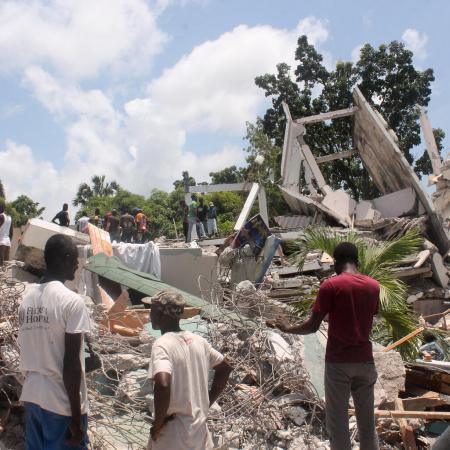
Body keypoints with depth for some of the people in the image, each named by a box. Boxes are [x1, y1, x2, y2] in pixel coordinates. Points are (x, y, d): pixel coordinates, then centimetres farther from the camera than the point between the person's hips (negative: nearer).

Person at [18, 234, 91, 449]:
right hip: (62, 402, -7)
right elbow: (71, 362, -18)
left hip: (31, 396, 7)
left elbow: (28, 351, 11)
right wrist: (76, 417, -13)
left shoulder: (27, 297, 4)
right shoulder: (72, 301, -16)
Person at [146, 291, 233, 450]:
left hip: (172, 436, -6)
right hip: (200, 430, 6)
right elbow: (225, 368, 15)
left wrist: (157, 423, -19)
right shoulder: (198, 341, 3)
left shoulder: (162, 345, -18)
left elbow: (162, 385, -34)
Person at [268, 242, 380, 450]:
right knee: (367, 421, 14)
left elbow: (312, 326, -10)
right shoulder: (374, 286, 4)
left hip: (338, 361, -4)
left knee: (338, 422, 5)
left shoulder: (331, 285, -11)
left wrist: (288, 328, 6)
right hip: (365, 360, 4)